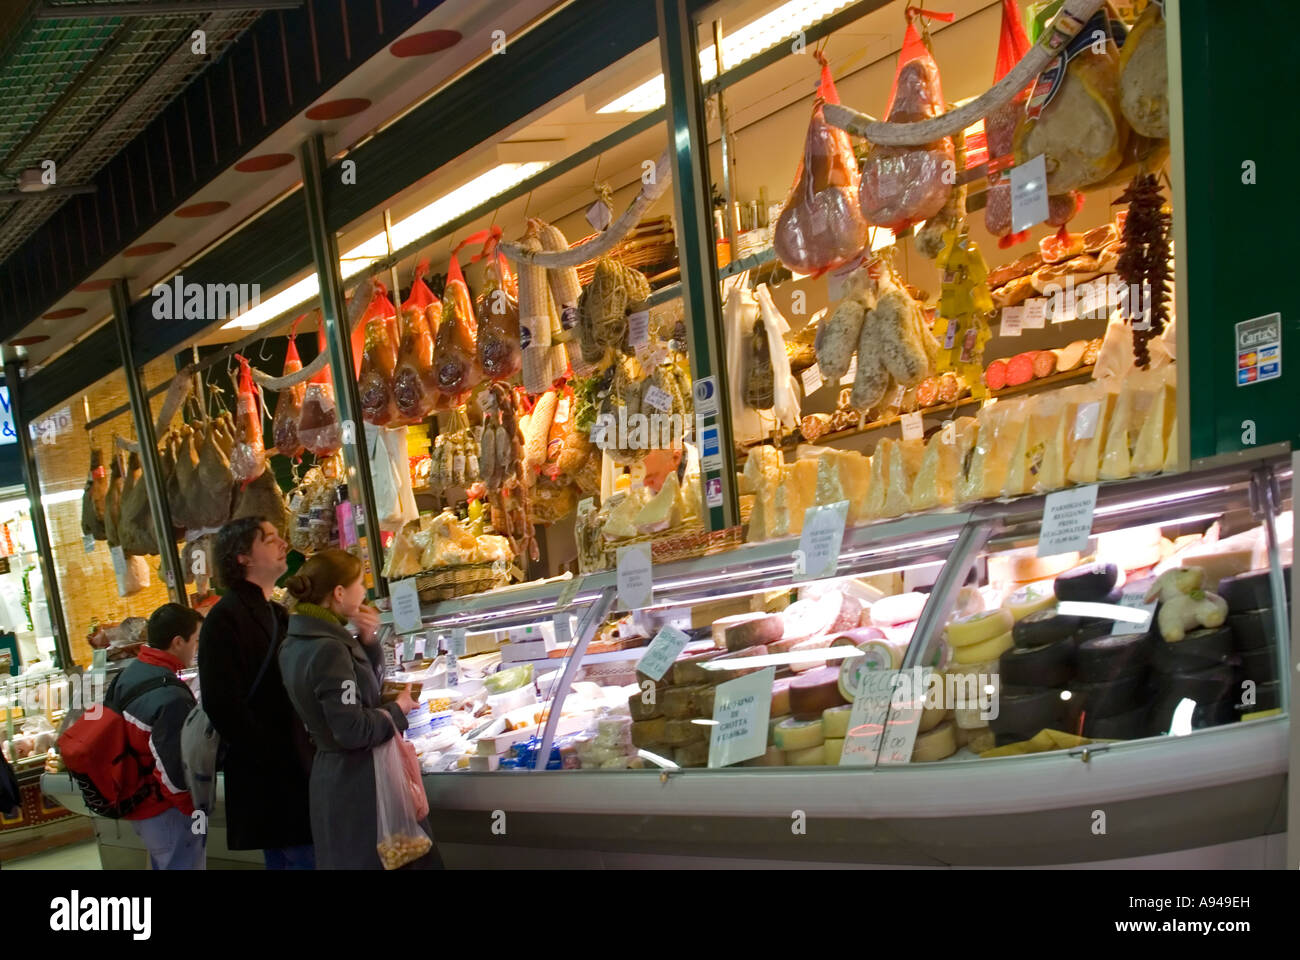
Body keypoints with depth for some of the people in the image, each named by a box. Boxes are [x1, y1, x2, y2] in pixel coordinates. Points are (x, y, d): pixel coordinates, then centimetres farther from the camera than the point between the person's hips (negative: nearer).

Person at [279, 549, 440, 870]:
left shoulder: (297, 644, 7)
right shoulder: (328, 649, -22)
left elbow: (364, 687, 16)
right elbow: (353, 731, -24)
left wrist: (367, 642, 1)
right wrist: (397, 710, -9)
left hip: (331, 775, 10)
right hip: (361, 783, -10)